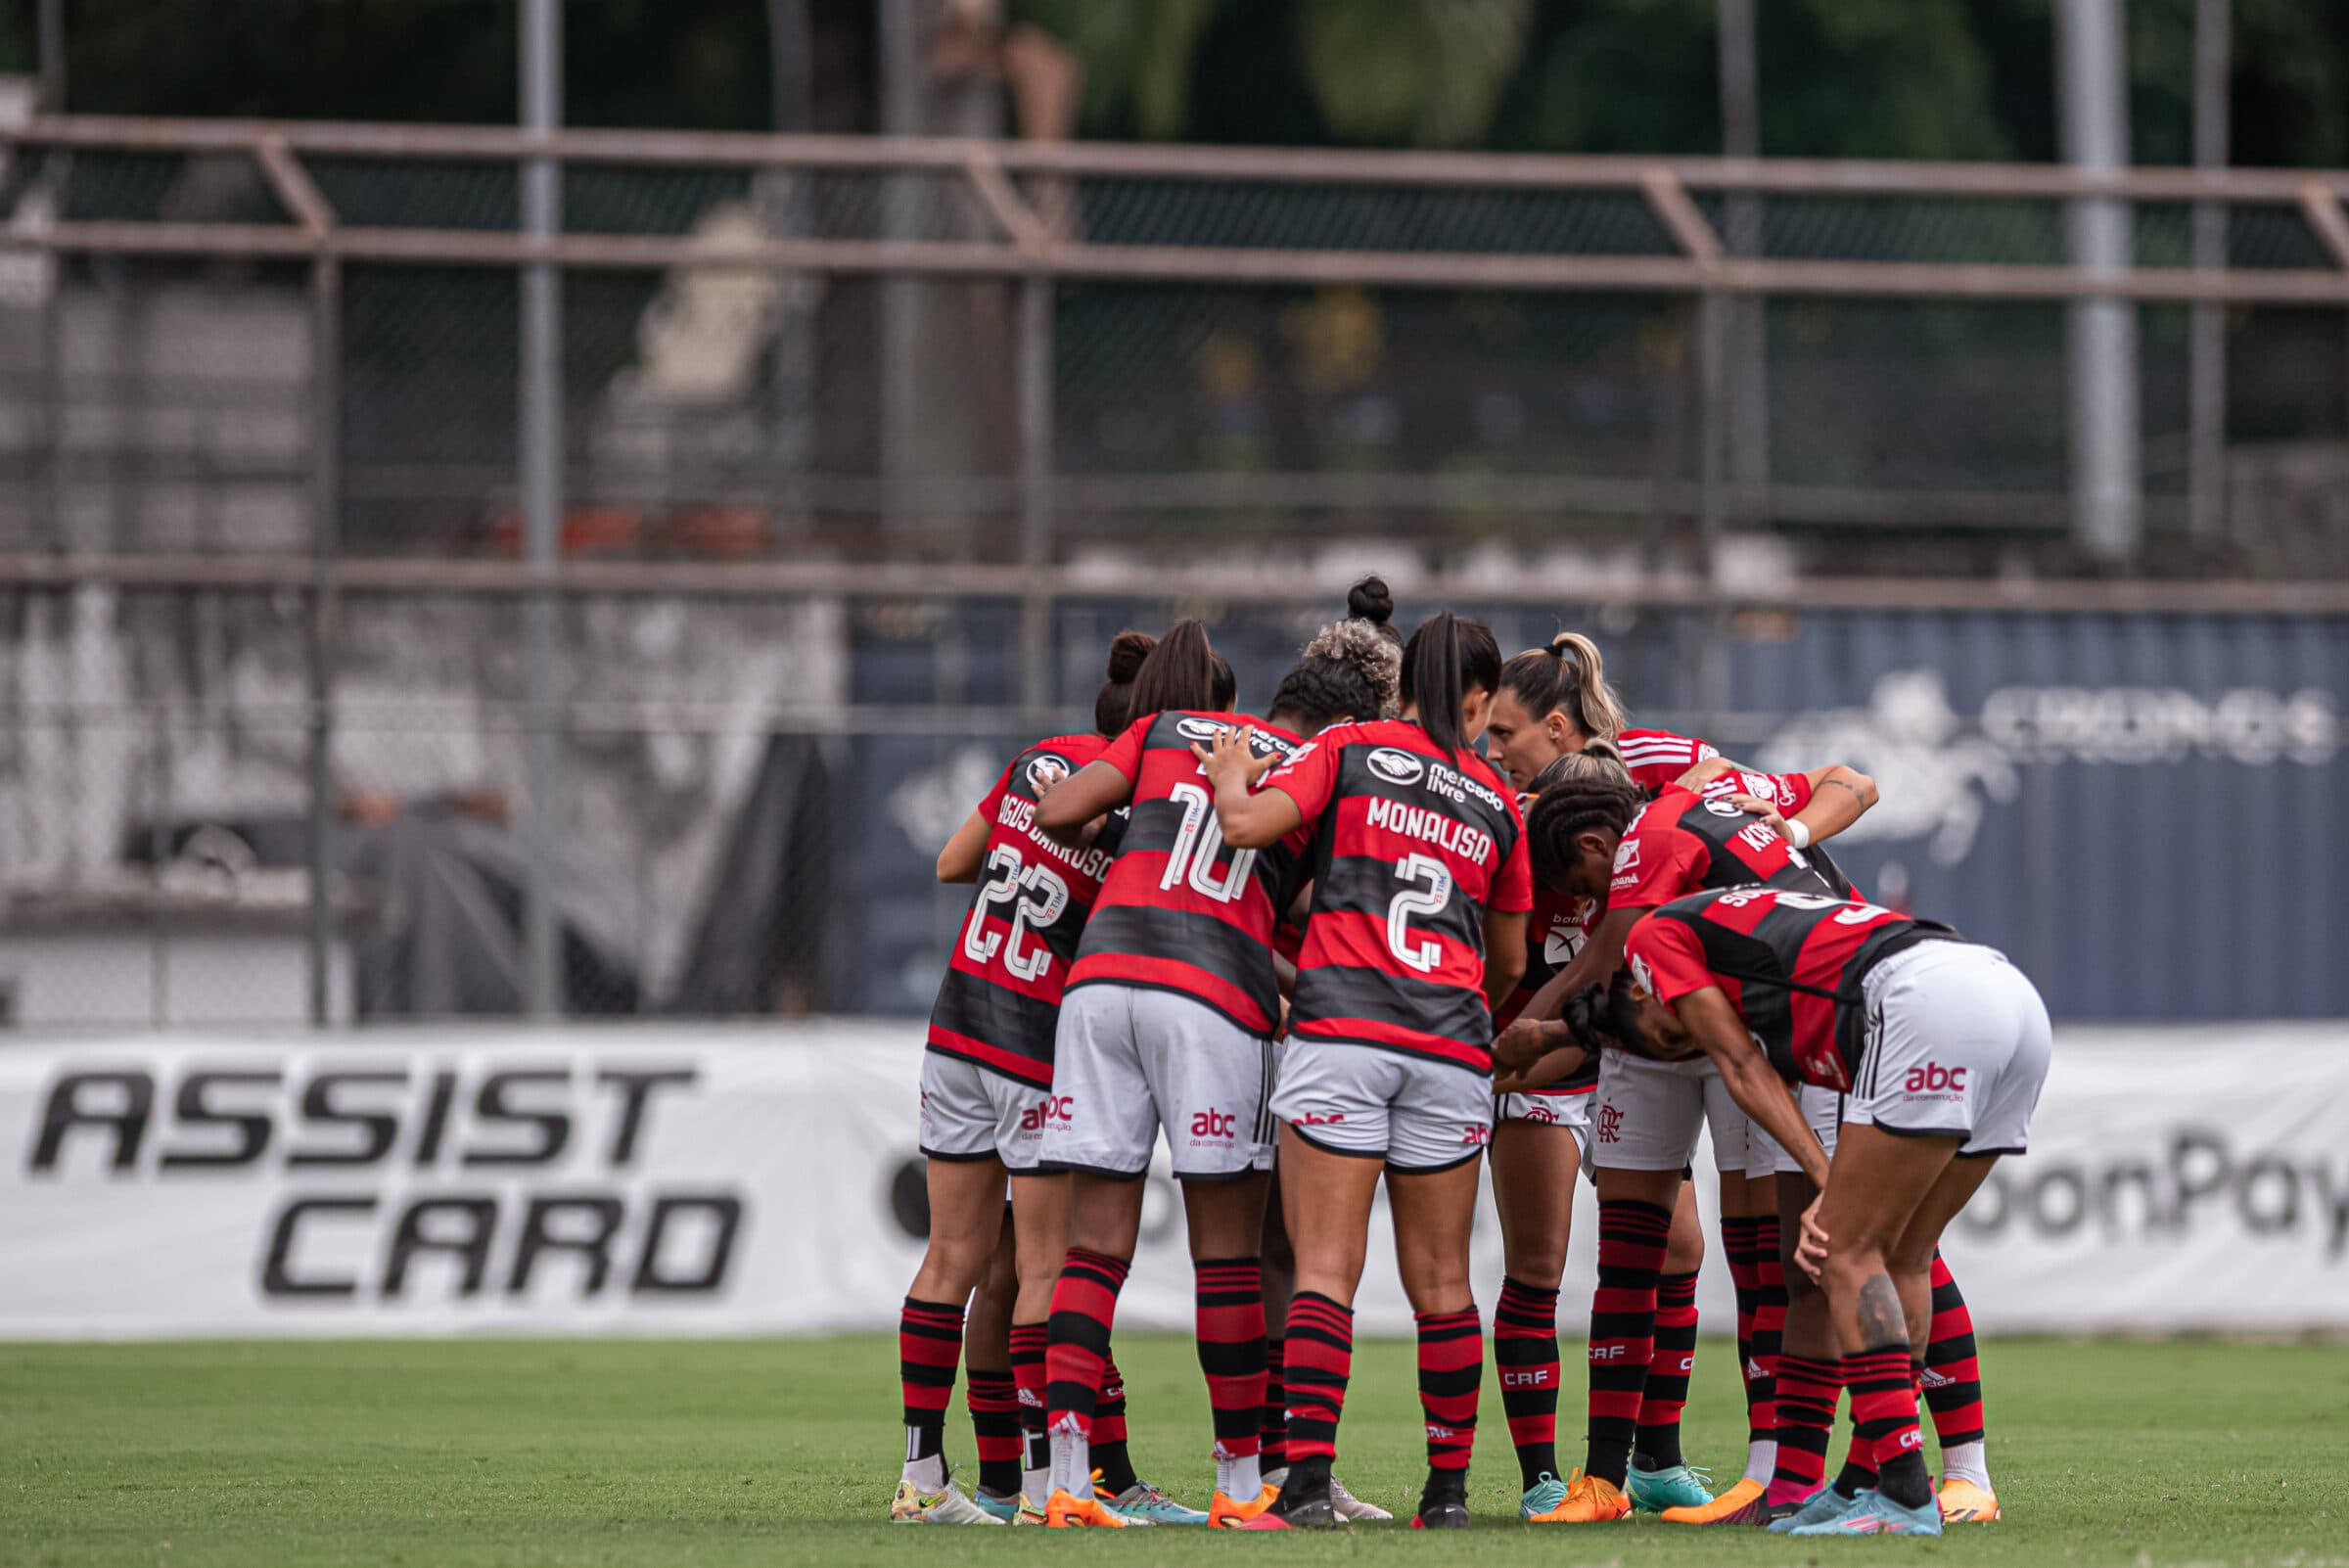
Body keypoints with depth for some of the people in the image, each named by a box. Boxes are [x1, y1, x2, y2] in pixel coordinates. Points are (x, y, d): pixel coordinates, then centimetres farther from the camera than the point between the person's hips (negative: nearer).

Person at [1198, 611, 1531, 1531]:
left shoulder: (1349, 751, 7)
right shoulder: (1496, 806, 16)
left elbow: (1248, 825, -6)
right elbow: (1510, 961, 25)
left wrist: (1230, 777, 14)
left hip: (1340, 1028, -2)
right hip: (1452, 1043, 2)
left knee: (1326, 1270, -7)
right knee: (1440, 1279, 10)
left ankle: (1308, 1481, -17)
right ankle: (1448, 1489, 13)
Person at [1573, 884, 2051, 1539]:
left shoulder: (1656, 936, 18)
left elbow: (1743, 1067, 10)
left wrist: (1826, 1181, 5)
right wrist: (1837, 1204, 12)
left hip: (1931, 998, -9)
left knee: (1852, 1256, -3)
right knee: (1900, 1259, 16)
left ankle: (1906, 1496, -10)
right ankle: (1882, 1485, 18)